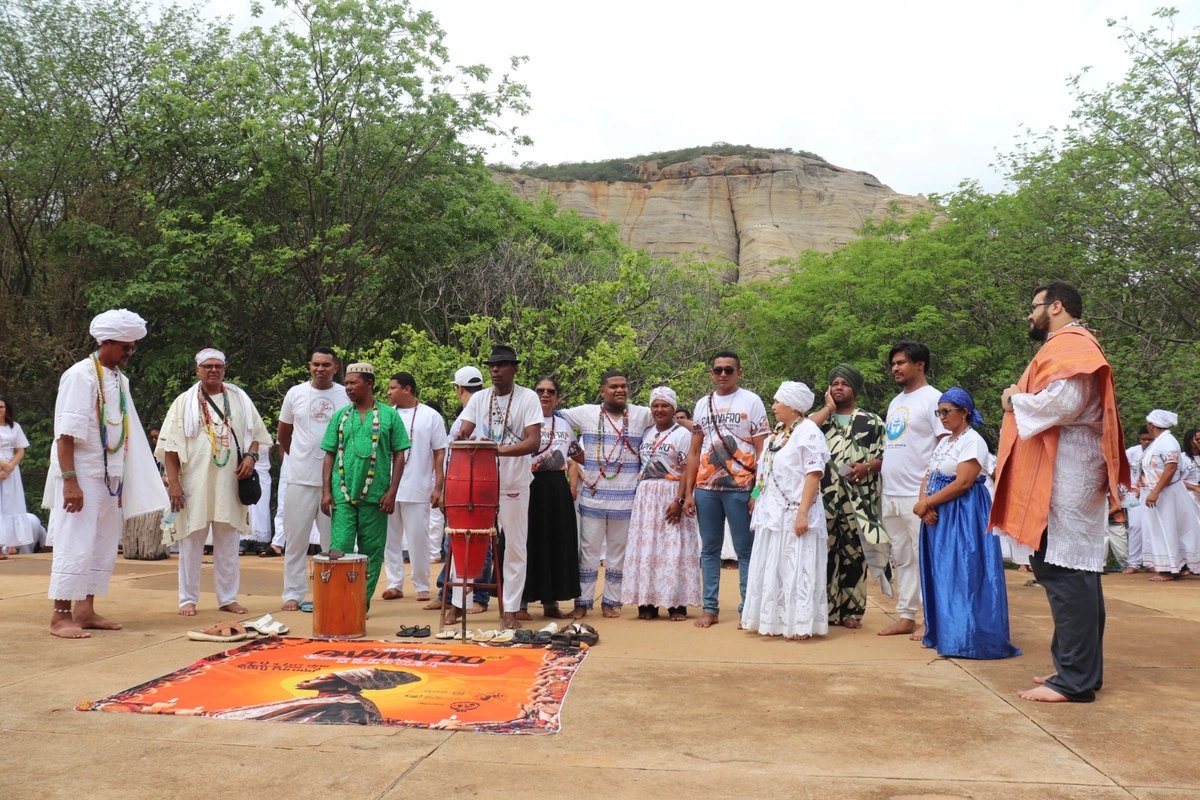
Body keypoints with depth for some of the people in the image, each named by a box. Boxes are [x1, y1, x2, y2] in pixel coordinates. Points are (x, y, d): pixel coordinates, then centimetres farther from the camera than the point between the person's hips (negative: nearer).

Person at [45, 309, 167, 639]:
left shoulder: (120, 379, 12)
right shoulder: (80, 375, -12)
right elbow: (65, 433, -17)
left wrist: (123, 479, 15)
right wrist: (69, 480, -22)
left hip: (109, 478, 8)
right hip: (81, 477, -8)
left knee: (103, 546, 11)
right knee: (75, 546, -5)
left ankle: (85, 611, 20)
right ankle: (61, 616, 3)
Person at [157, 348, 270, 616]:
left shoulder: (239, 399, 10)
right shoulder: (184, 402, 3)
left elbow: (257, 432, 17)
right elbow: (170, 445, 0)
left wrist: (250, 456, -3)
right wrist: (173, 483, -8)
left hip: (229, 483, 2)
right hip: (194, 484, -2)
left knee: (228, 543, 7)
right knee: (191, 542, 3)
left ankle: (228, 597, 17)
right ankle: (188, 599, 13)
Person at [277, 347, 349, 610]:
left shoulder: (347, 396, 1)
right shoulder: (295, 394, 4)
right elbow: (283, 434, 16)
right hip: (300, 478, 1)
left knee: (333, 540, 6)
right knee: (295, 539, 5)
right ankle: (293, 593, 14)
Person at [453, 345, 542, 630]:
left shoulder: (528, 398, -6)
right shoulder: (479, 398, 5)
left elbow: (534, 442, -15)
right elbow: (463, 433, 2)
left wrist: (500, 449, -29)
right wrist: (464, 438, -23)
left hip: (514, 485, -3)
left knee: (514, 547, 4)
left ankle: (511, 610, 12)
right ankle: (456, 603, 18)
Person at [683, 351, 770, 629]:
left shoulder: (751, 401, 1)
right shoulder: (703, 404, 12)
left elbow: (762, 451, -2)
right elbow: (694, 452, 13)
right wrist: (688, 492, 7)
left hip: (740, 488, -4)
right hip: (706, 488, 4)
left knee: (746, 550, 1)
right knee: (709, 549, 9)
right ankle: (710, 608, 16)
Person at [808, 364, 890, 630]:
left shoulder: (872, 421, 10)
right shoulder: (819, 417, 14)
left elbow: (886, 456, 6)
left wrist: (867, 467, -13)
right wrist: (829, 407, -3)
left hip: (858, 501, 0)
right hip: (824, 498, 1)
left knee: (854, 553, 3)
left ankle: (851, 610, 13)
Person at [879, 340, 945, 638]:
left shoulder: (932, 399, -6)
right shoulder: (895, 402, 18)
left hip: (918, 496, -8)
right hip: (890, 495, 8)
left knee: (925, 559, -3)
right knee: (901, 559, 12)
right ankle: (905, 617, 19)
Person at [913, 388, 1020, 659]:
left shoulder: (973, 441, -11)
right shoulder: (944, 442, 17)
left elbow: (962, 483, -20)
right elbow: (928, 477, 11)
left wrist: (926, 503, -15)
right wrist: (924, 504, -9)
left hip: (963, 517, -9)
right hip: (938, 515, 9)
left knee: (960, 574, -8)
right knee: (940, 574, 10)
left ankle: (963, 638, -4)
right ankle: (941, 632, 17)